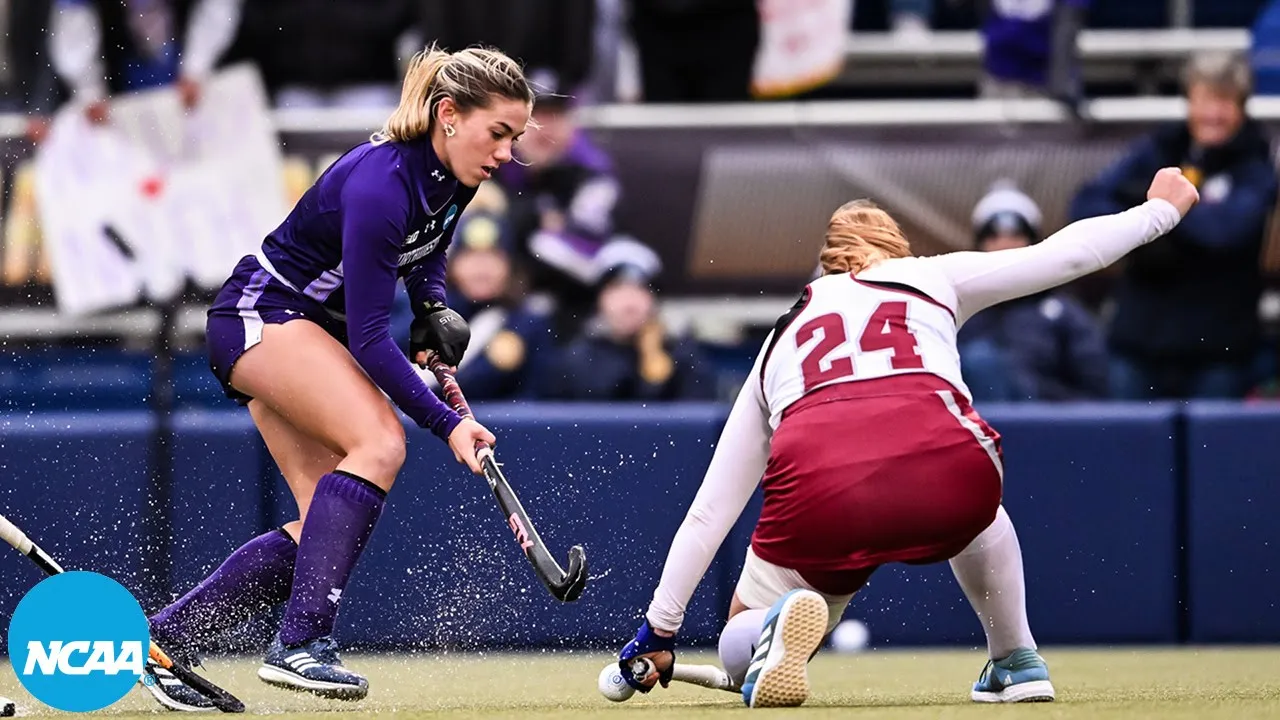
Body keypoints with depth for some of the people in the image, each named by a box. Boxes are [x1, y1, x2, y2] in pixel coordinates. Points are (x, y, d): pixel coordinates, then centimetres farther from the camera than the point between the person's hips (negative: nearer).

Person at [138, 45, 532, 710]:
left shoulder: (454, 176, -3)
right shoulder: (379, 184, -29)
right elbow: (369, 337, -28)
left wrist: (436, 312, 0)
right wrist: (446, 424, -33)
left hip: (313, 332, 9)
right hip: (261, 314, -9)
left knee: (325, 528, -3)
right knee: (380, 445, -30)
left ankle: (160, 637, 5)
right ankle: (300, 642, -33)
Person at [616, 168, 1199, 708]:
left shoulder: (780, 339, 35)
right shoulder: (932, 277, 30)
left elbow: (709, 511, 35)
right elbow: (1068, 254, 32)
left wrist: (660, 628, 41)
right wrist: (1161, 210, 51)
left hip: (818, 496, -1)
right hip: (945, 469, 1)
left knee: (740, 652, 20)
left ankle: (777, 625, -15)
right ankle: (1016, 663, 34)